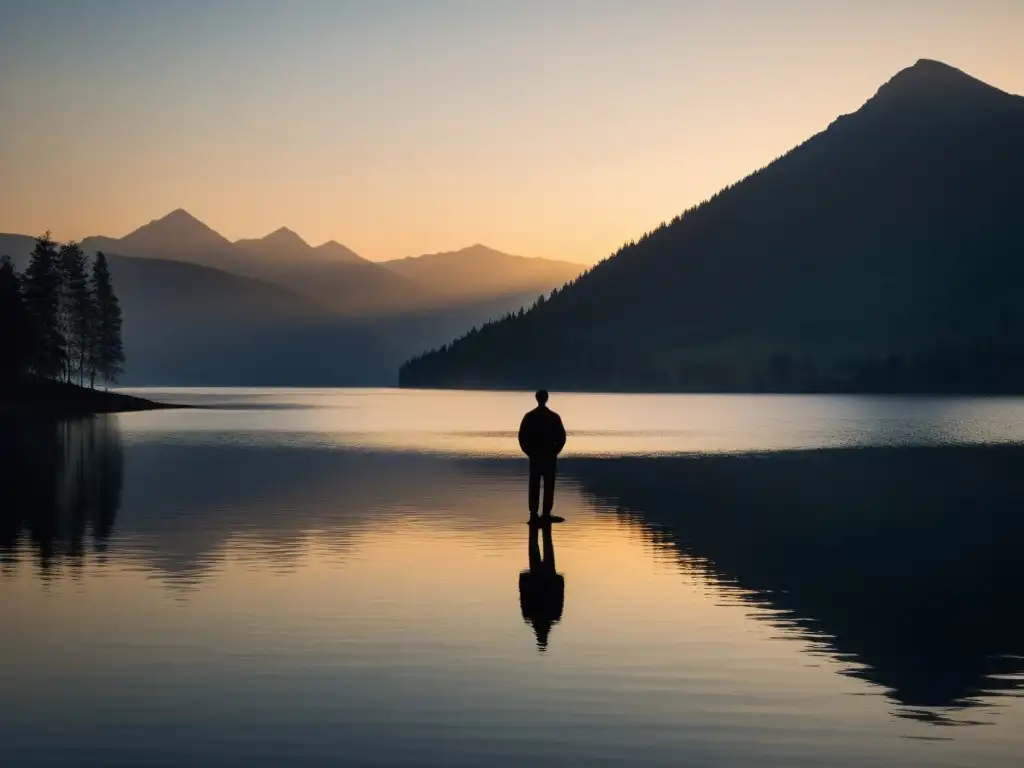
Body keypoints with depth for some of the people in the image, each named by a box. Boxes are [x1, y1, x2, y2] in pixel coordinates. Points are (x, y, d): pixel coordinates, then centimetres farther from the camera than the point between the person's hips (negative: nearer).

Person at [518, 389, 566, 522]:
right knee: (548, 486, 3)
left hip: (534, 456, 1)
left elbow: (522, 437, -2)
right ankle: (546, 514, 0)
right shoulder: (554, 417, -4)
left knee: (534, 486, 5)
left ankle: (534, 514, 3)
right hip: (550, 456, -1)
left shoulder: (529, 416, -1)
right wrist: (555, 451, 6)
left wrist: (529, 452, 7)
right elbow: (561, 437, -5)